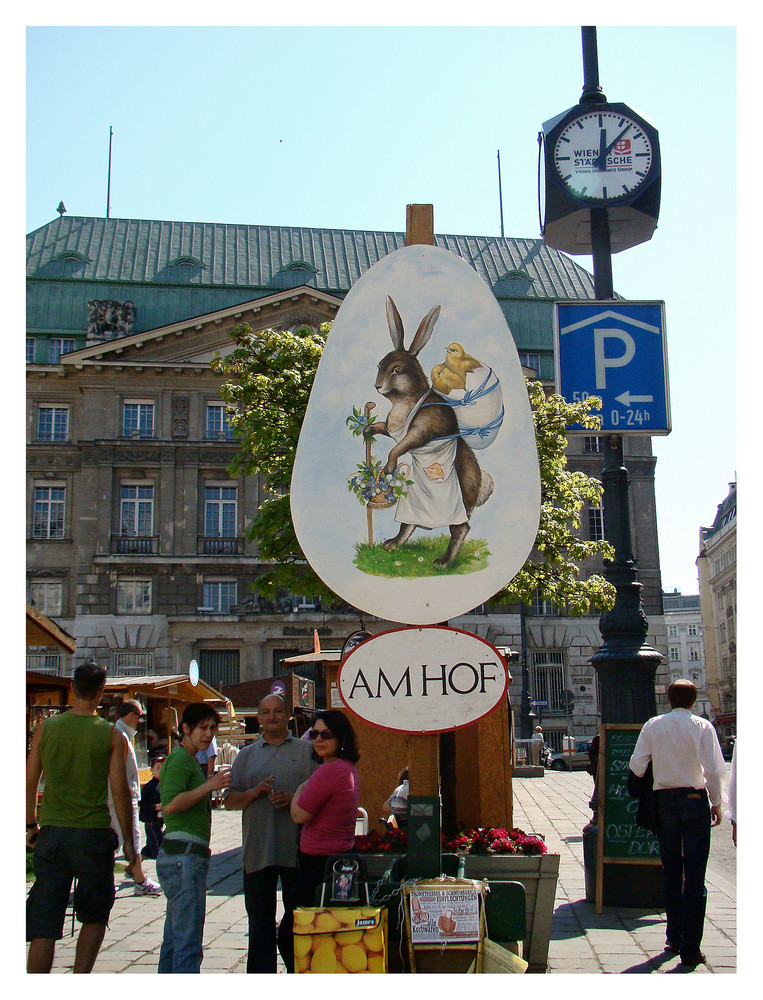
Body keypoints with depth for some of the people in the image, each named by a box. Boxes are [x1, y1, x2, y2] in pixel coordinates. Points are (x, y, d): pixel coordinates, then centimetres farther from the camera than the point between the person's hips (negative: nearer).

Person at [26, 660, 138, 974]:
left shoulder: (46, 727, 2)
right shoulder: (110, 735, -5)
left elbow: (30, 782, 6)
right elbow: (119, 790, -6)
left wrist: (31, 825, 20)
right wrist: (128, 840, 3)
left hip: (51, 834, 2)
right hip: (93, 835, -2)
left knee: (43, 924, 6)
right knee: (94, 918, 16)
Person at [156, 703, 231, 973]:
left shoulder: (189, 759, 21)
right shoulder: (180, 758, -10)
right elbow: (169, 805, -22)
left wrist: (211, 785, 19)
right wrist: (208, 786, -22)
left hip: (184, 856, 11)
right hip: (184, 855, -11)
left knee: (174, 939, 16)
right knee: (188, 943, -11)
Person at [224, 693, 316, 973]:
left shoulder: (306, 751, 8)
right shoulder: (246, 755, 13)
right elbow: (230, 800, 9)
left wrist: (292, 799, -13)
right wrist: (255, 792, -10)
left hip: (297, 848, -1)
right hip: (258, 852, 2)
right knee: (260, 921, 6)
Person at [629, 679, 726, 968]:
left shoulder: (653, 726, 0)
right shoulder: (702, 727, -7)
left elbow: (637, 765, -1)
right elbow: (714, 769, -12)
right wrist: (716, 802, 1)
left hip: (664, 801, 3)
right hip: (695, 801, -3)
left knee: (671, 872, 16)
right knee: (694, 875, 0)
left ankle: (674, 937, 25)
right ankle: (690, 949, -1)